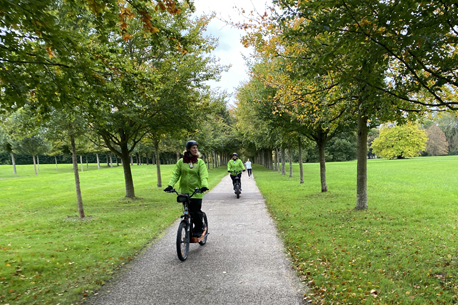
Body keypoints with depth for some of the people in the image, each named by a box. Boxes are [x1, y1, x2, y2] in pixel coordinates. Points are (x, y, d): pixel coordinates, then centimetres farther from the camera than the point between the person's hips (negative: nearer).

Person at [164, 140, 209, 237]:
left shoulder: (200, 162, 0)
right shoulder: (180, 162, 6)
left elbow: (204, 175, -10)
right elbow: (175, 174, 3)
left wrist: (204, 185, -28)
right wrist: (170, 185, -12)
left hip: (196, 192, -2)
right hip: (184, 191, 2)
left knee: (196, 212, -3)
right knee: (188, 212, 7)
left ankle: (198, 230, 17)